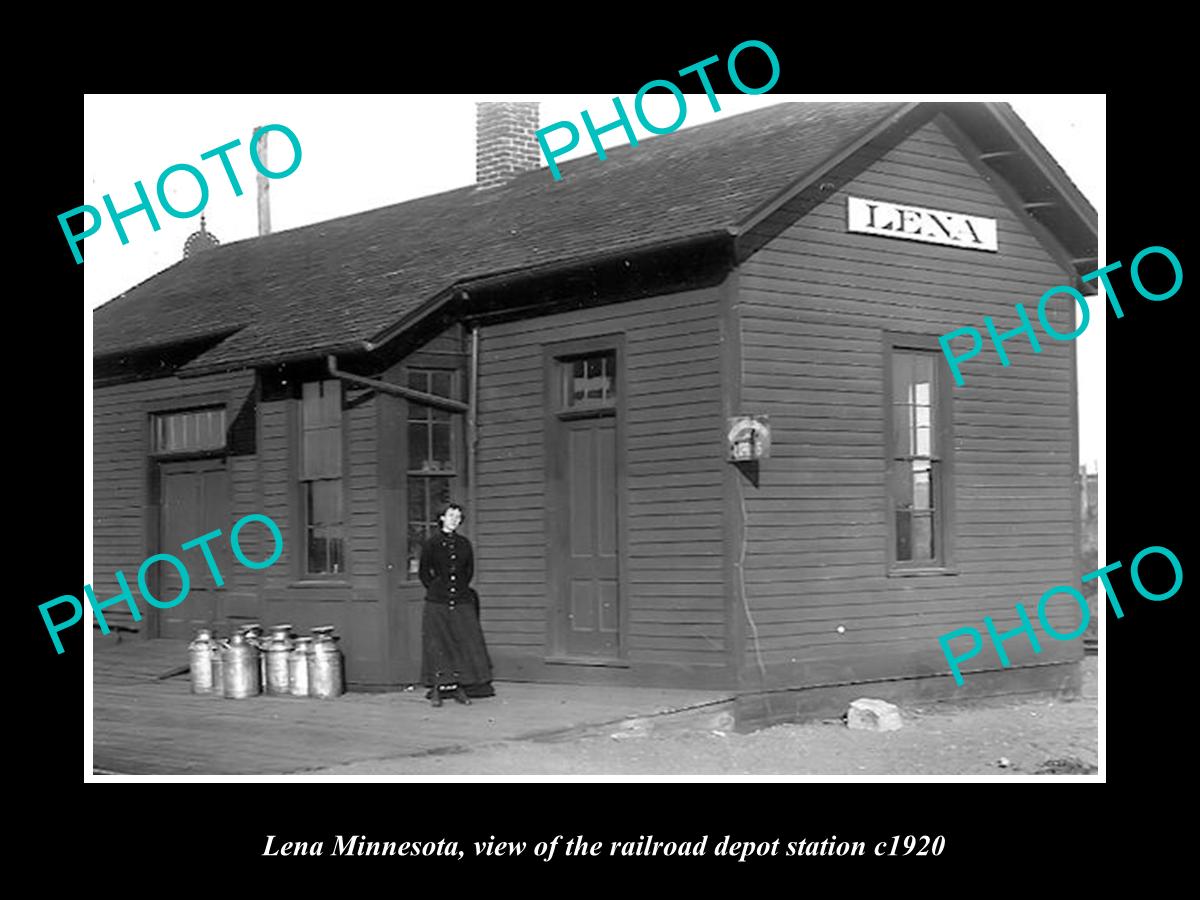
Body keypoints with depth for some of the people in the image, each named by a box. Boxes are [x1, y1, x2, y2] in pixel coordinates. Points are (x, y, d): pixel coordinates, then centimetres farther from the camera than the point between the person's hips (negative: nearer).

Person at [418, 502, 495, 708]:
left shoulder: (464, 544, 10)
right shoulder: (431, 544, 1)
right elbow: (424, 573, 6)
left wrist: (460, 588, 11)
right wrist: (436, 590, 4)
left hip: (461, 600, 3)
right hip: (437, 604, -3)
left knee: (464, 643, -2)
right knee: (437, 644, -3)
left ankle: (460, 688, 5)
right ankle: (436, 690, 1)